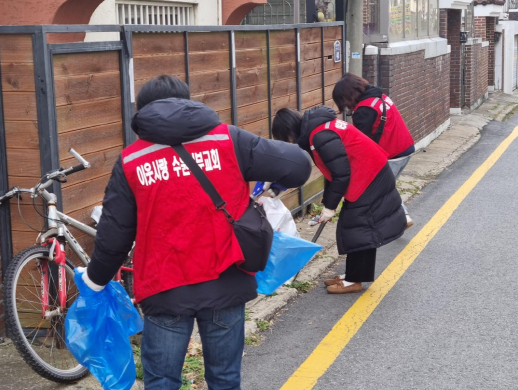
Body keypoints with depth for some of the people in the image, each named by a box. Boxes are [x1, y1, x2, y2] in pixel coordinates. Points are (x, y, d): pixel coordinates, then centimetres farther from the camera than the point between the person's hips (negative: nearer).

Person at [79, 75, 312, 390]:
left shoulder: (131, 162, 0)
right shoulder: (228, 140, -2)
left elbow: (113, 235, 3)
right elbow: (299, 165, -4)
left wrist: (95, 279, 21)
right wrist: (267, 181, 18)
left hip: (165, 291, 0)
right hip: (225, 284, 1)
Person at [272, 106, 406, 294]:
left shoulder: (320, 136, -23)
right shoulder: (318, 129, 8)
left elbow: (341, 174, -22)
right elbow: (334, 170, 17)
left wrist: (330, 206, -11)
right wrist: (328, 203, 18)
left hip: (369, 179, -10)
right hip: (370, 176, 10)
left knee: (358, 229, -2)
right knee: (352, 227, 15)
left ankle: (354, 280, 7)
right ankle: (352, 275, 23)